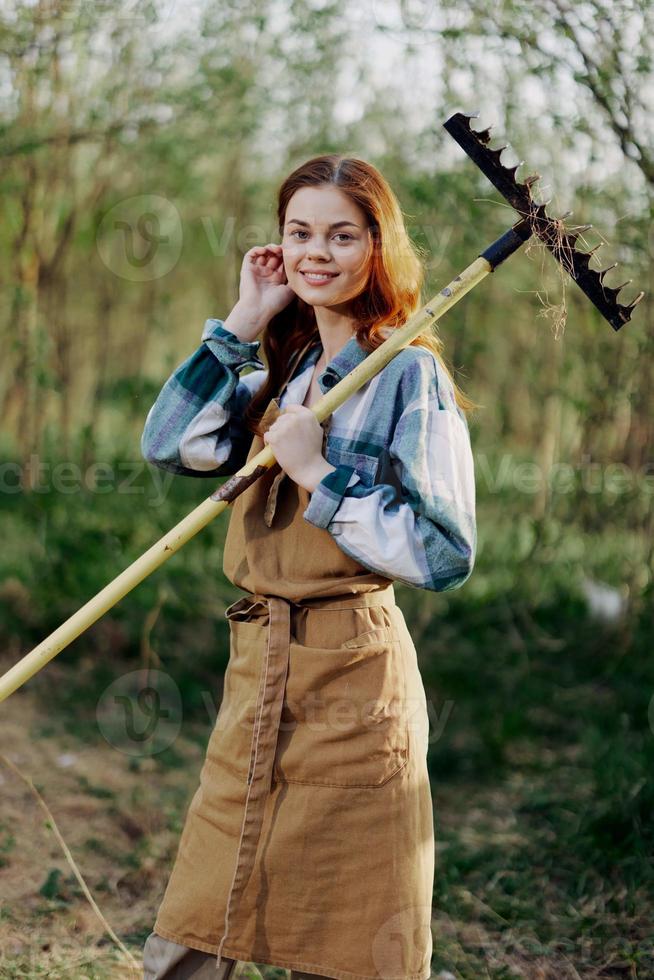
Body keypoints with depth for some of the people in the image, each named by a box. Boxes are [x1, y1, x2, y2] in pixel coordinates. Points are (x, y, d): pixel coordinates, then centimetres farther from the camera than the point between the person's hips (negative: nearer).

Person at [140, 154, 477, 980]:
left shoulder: (408, 375, -8)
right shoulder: (280, 371, 13)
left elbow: (446, 554, -14)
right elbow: (170, 446, 0)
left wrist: (317, 476, -15)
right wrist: (242, 323, 0)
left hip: (350, 679, -6)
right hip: (256, 669, 7)